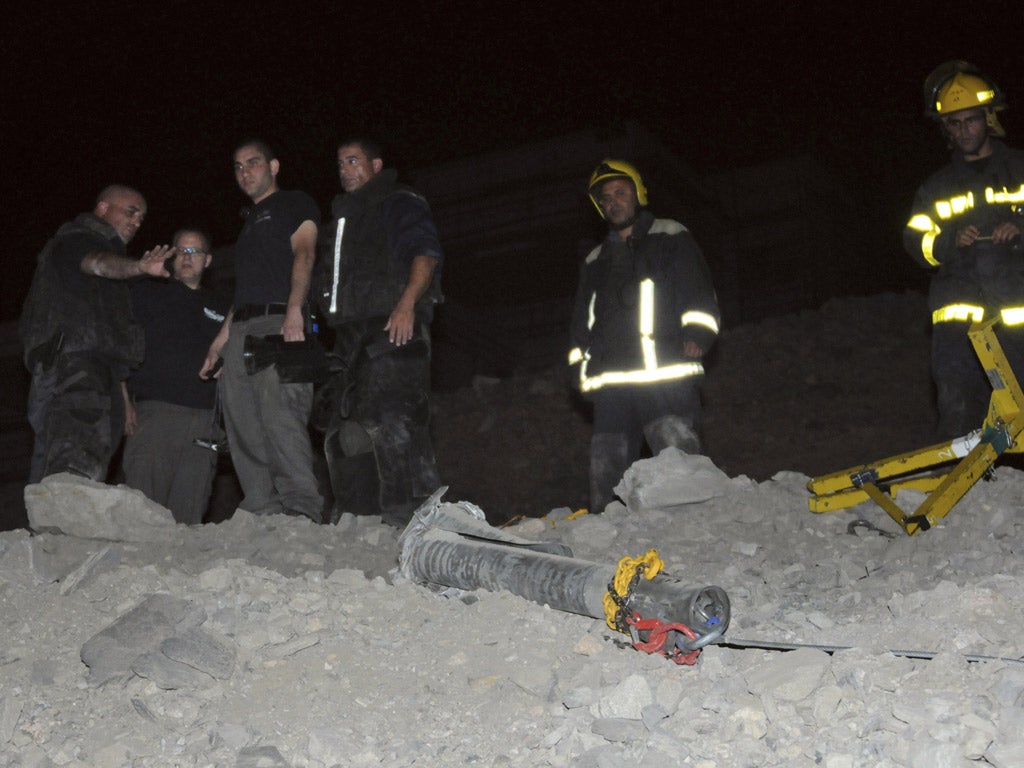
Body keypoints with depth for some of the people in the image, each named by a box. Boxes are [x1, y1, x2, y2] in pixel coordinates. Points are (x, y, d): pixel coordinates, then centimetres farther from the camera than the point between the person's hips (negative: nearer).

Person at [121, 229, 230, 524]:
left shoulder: (219, 308, 22)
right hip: (154, 412, -3)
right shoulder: (146, 293, 14)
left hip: (205, 421, 3)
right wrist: (125, 403, -5)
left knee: (189, 516, -1)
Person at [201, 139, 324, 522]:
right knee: (243, 426, -3)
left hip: (278, 322, -8)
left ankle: (302, 508, -24)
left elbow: (303, 254, -6)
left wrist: (294, 311, -22)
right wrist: (219, 342, 22)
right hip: (239, 330, 8)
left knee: (279, 414, -21)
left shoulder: (295, 203, 11)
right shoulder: (250, 221, 33)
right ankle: (261, 514, -5)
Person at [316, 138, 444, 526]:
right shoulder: (343, 215, 31)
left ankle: (409, 513, -25)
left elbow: (427, 253, -10)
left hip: (394, 328, -9)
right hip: (354, 337, 10)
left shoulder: (400, 203, 5)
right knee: (345, 431, 7)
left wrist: (407, 303, -23)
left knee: (389, 419, -22)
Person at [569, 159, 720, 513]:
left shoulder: (670, 238, 11)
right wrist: (581, 363, 18)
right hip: (612, 382, 6)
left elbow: (698, 291, 1)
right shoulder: (595, 261, 26)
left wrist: (696, 334, -13)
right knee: (606, 465, 3)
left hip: (667, 375, -5)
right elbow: (583, 318, 29)